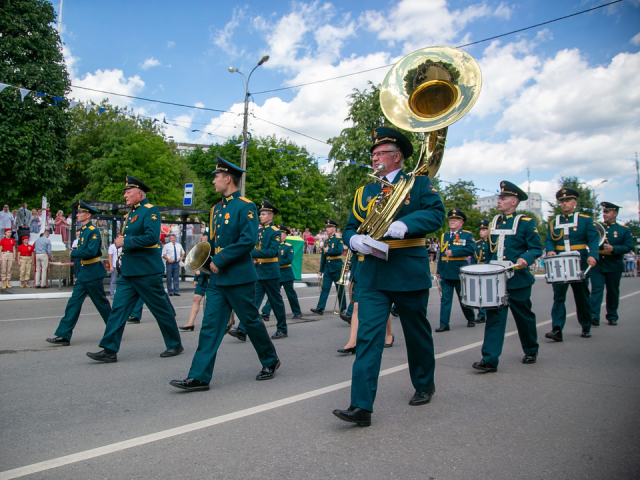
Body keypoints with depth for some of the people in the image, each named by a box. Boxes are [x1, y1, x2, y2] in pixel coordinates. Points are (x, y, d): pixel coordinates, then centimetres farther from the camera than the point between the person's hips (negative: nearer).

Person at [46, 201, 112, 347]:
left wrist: (73, 253, -12)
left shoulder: (93, 231, -15)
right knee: (74, 302, 4)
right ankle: (63, 335, 6)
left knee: (101, 302, 3)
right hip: (83, 273, 9)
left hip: (92, 274, -9)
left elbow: (91, 252, -25)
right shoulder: (83, 231, 13)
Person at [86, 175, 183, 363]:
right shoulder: (131, 213, 16)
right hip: (128, 271, 9)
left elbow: (152, 237, -24)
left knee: (161, 309, 3)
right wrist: (122, 240, 8)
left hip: (147, 271, -8)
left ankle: (175, 345, 18)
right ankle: (110, 350, 7)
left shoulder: (150, 211, -11)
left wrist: (125, 242, -18)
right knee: (118, 308, 3)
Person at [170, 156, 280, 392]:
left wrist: (221, 260, -19)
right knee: (210, 325, 3)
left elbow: (248, 240, -21)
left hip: (239, 278, -7)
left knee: (251, 321, 7)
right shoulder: (217, 208, 14)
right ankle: (199, 377, 6)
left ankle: (270, 361, 28)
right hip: (217, 279, 7)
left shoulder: (245, 207, -11)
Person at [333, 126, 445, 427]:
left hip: (410, 274, -2)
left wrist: (403, 226, -27)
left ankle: (424, 385, 38)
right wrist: (355, 241, -10)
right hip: (373, 275, 3)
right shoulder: (365, 192, 14)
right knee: (367, 336, -8)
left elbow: (436, 214, -12)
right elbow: (350, 228, 14)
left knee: (417, 333, 14)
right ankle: (361, 407, -8)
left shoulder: (419, 183, 2)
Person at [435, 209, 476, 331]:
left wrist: (453, 251, -20)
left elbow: (471, 249, -16)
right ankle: (444, 324, 2)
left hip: (460, 273, -3)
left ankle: (471, 318, 31)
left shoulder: (467, 235, 0)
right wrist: (438, 271, 14)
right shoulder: (444, 236, 14)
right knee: (445, 299, 0)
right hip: (445, 274, 4)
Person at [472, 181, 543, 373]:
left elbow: (536, 248, -5)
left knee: (524, 316, 12)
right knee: (494, 316, -5)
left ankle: (531, 351, 35)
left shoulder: (526, 222, -4)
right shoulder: (494, 222, 12)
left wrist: (526, 258, -24)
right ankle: (490, 359, -8)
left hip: (517, 280, -3)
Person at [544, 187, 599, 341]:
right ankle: (557, 329, -11)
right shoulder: (554, 222, 11)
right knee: (558, 296, -6)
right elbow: (549, 240, 5)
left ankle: (586, 327, 25)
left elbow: (594, 239, -5)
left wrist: (592, 255, -23)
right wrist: (550, 251, -17)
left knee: (582, 297, 10)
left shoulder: (585, 220, 3)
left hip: (579, 264, -1)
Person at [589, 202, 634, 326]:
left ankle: (612, 317, 22)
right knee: (596, 290, -9)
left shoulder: (624, 230, 5)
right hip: (597, 265, 0)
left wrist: (613, 248, -21)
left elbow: (629, 247, -4)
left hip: (614, 266, 0)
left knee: (613, 292, 9)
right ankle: (594, 316, -15)